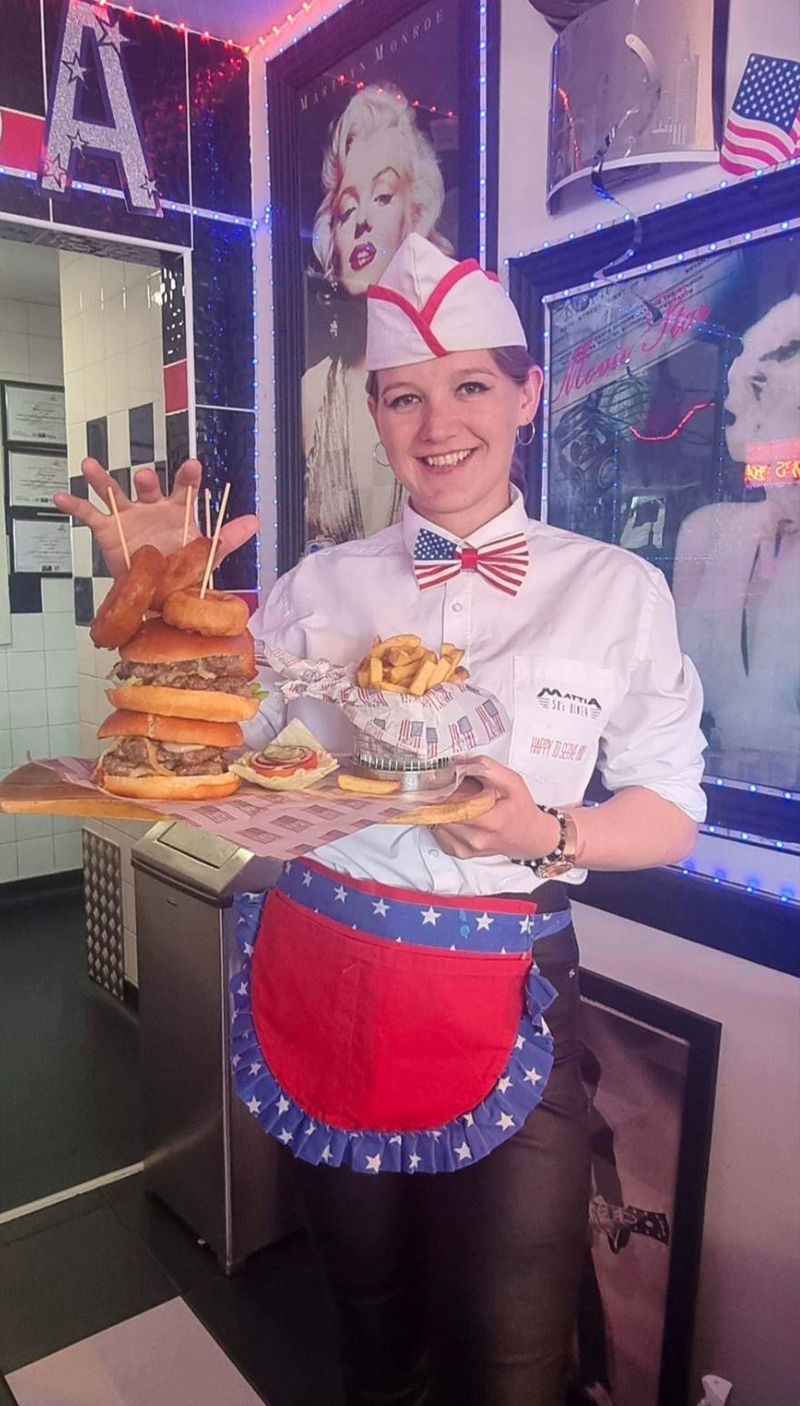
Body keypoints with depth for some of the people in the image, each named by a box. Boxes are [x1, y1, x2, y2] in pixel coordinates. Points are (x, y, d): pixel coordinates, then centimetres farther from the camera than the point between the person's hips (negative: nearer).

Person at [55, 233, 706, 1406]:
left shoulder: (617, 591, -2)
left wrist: (546, 835, -19)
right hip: (319, 980, 2)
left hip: (504, 999, -1)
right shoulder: (322, 587, 3)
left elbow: (669, 813, 0)